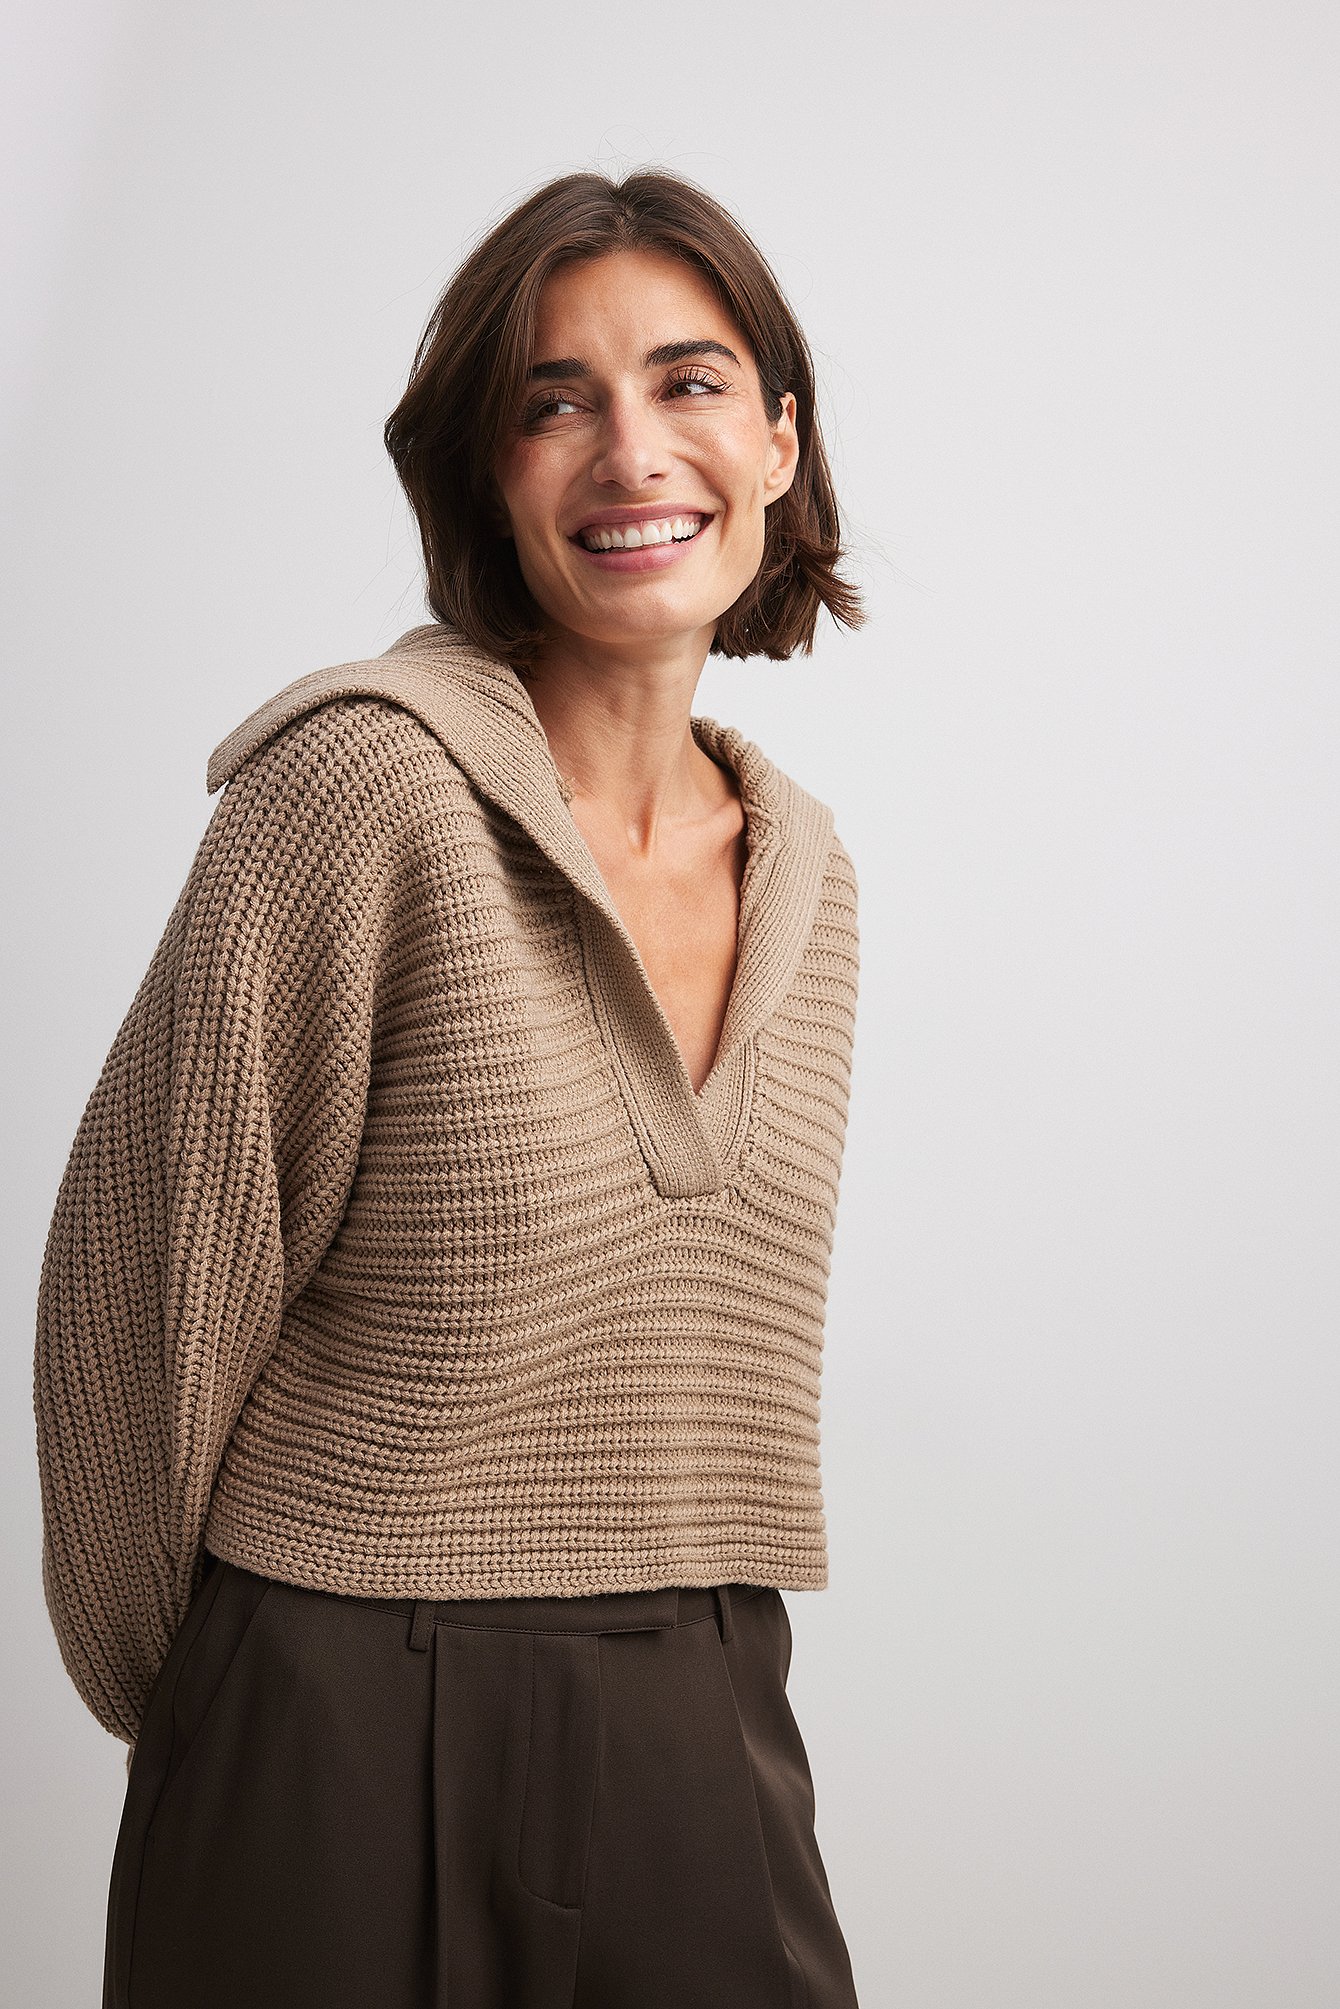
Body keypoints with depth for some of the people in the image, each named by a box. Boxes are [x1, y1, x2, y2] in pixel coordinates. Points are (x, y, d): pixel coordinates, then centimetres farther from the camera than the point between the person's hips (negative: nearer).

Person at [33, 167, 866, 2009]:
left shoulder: (803, 868, 6)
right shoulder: (367, 779, -14)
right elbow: (145, 1298, -8)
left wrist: (653, 1671, 13)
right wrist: (177, 1691, 3)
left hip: (702, 1740, 5)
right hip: (353, 1747, -5)